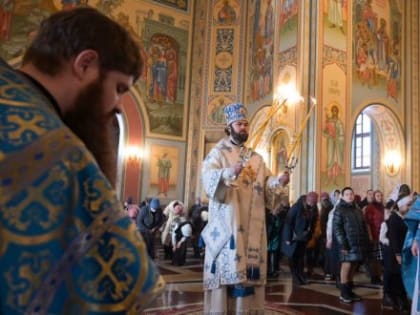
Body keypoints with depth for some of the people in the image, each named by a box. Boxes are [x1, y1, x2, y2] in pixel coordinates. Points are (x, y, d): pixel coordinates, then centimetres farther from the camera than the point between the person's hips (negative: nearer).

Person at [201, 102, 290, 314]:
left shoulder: (256, 158, 17)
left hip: (251, 225, 4)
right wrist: (229, 173, -34)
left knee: (248, 266, 4)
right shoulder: (218, 153, 2)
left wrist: (279, 181, -15)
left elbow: (266, 184, 7)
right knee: (226, 264, -6)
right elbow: (208, 179, -16)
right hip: (227, 222, -4)